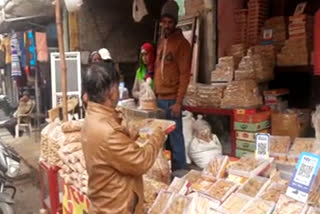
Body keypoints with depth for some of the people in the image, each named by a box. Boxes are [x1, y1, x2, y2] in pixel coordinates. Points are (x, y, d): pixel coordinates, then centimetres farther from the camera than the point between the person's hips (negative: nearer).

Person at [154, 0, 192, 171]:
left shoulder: (181, 43, -7)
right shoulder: (161, 41, 15)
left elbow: (185, 75, -12)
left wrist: (178, 102, -17)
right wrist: (155, 93, 14)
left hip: (172, 99, -7)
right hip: (159, 97, 7)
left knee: (175, 136, -1)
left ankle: (180, 170, 12)